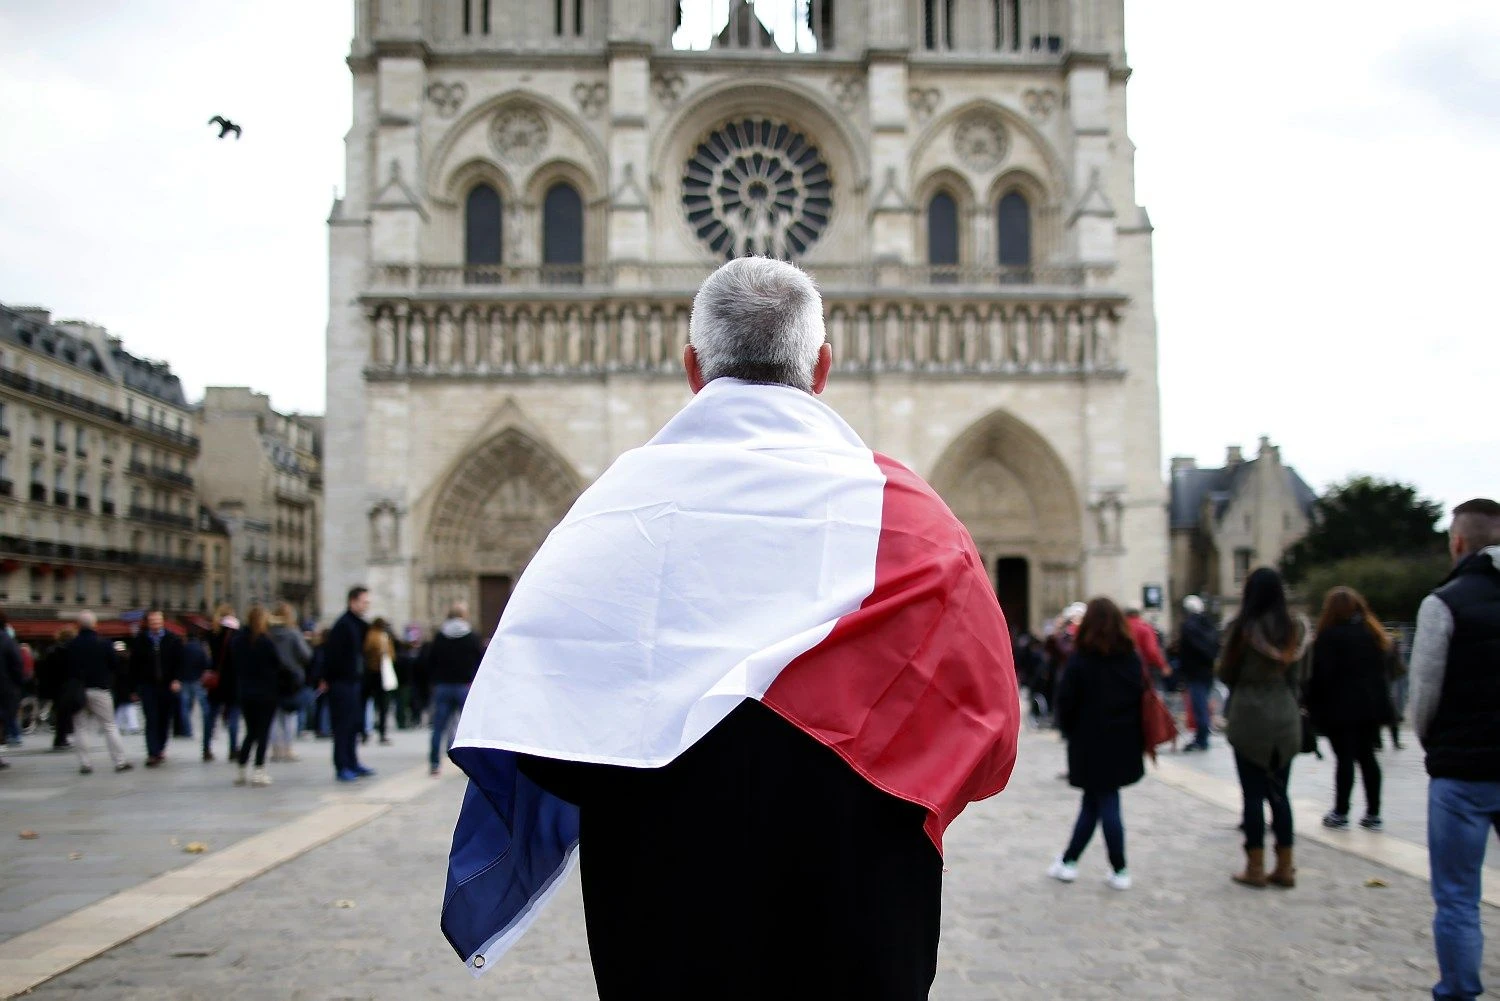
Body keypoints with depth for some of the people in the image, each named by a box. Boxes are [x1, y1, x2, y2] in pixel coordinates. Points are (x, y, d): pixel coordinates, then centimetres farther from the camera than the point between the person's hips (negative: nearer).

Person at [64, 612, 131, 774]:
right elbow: (114, 664, -2)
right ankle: (120, 762, 1)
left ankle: (84, 763, 5)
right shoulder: (104, 643, -8)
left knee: (80, 727, 9)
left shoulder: (71, 645, -1)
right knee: (109, 726, 3)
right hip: (100, 689, -2)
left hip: (78, 691, 2)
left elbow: (65, 667, 4)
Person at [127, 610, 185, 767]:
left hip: (168, 687, 2)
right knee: (151, 720, -9)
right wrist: (134, 687, 1)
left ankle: (160, 749, 25)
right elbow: (134, 665, 3)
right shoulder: (139, 640, 0)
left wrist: (177, 680, -12)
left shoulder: (173, 639, 2)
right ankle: (153, 753, -10)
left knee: (165, 720, 9)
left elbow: (179, 662, 2)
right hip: (147, 687, -2)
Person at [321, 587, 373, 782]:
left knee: (353, 724, 13)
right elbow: (332, 654, -18)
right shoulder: (343, 625, -15)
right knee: (343, 725, -3)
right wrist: (326, 678, -19)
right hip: (341, 683, -8)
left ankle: (352, 763, 21)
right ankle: (342, 767, 2)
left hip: (355, 681, 8)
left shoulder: (360, 625, 12)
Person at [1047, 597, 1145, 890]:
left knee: (1106, 804, 4)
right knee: (1095, 801, 12)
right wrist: (1135, 736, 10)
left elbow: (1066, 701, -11)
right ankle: (1068, 860, 17)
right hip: (1124, 742, 4)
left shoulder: (1081, 660, -12)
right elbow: (1142, 696, 4)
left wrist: (1068, 730, 6)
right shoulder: (1132, 658, 1)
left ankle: (1119, 871, 8)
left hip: (1091, 744, -4)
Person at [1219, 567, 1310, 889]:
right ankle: (1285, 868, 14)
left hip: (1249, 718, -4)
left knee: (1253, 794, 3)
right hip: (1286, 718, 4)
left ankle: (1255, 868, 7)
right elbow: (1302, 675, 7)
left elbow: (1226, 673, -5)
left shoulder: (1243, 628, -12)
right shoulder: (1296, 629, 0)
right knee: (1279, 793, 12)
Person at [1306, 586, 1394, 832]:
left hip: (1341, 709, -6)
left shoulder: (1330, 637, -10)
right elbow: (1381, 671, 13)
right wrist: (1382, 706, 16)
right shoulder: (1372, 634, 11)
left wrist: (1314, 707, -7)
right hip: (1371, 706, 6)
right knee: (1367, 757, 9)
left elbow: (1321, 676, -15)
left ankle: (1341, 813, 2)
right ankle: (1373, 814, 10)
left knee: (1344, 758, -3)